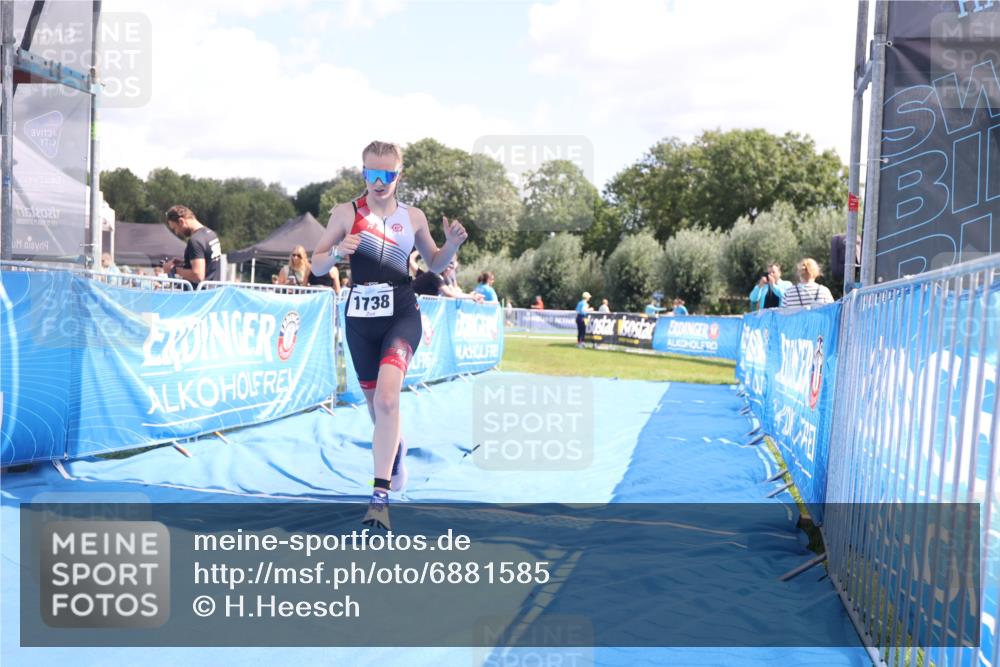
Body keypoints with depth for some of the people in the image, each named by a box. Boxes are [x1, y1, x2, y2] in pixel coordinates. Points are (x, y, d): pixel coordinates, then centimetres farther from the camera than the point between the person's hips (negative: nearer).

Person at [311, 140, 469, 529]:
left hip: (402, 315, -1)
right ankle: (395, 453, 49)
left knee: (387, 397, -23)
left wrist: (452, 245, -6)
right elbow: (316, 267, 0)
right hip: (360, 318, 1)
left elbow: (434, 264, 15)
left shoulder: (413, 217, 3)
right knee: (376, 405, 15)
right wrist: (338, 252, -21)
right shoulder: (345, 213, -1)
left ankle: (380, 496, -19)